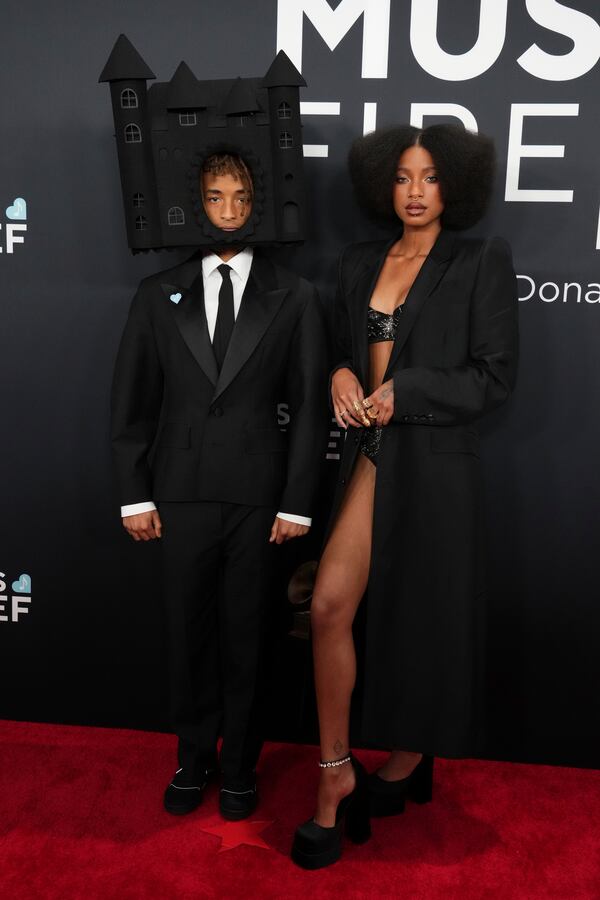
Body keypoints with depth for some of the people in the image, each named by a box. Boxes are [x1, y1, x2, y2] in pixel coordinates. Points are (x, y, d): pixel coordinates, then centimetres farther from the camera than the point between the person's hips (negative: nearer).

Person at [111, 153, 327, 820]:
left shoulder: (293, 297, 3)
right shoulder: (159, 294, 7)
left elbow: (308, 406, 0)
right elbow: (131, 402, 6)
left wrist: (296, 503, -4)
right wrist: (135, 495, 2)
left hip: (258, 496, -1)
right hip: (181, 495, 2)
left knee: (245, 639, 11)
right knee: (188, 635, 13)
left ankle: (239, 766, 31)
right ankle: (194, 758, 34)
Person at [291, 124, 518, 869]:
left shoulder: (482, 262, -1)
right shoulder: (358, 264, 12)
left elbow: (494, 377, -6)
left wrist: (403, 393, -13)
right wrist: (341, 376, -5)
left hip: (435, 461, -3)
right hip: (368, 454, 3)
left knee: (426, 617, 8)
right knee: (331, 605, -10)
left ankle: (407, 765, 33)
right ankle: (337, 774, 9)